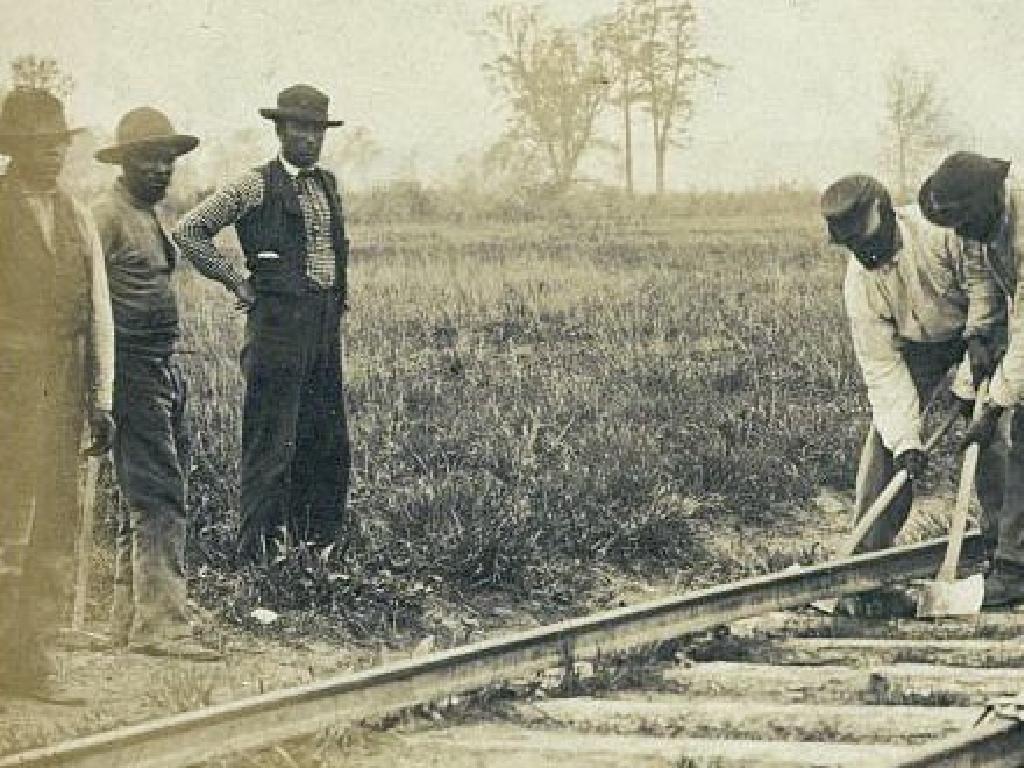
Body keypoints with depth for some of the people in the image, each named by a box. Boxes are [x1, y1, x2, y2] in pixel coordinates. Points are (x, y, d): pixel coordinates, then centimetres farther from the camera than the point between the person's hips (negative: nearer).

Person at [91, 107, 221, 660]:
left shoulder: (150, 216, 19)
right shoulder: (108, 214, -10)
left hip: (164, 372, 10)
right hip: (132, 371, -10)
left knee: (143, 498, 13)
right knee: (158, 498, -13)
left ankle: (128, 620, 19)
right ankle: (160, 624, -15)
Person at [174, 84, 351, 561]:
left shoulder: (328, 184, 15)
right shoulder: (257, 186, -6)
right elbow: (189, 231, -8)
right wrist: (236, 283, -6)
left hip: (327, 321, 7)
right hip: (279, 320, -7)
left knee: (329, 442, 9)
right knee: (273, 441, -7)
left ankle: (319, 546, 18)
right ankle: (255, 550, -3)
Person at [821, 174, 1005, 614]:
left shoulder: (940, 228, -35)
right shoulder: (860, 285, -24)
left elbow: (982, 277, -18)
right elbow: (883, 371, -23)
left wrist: (980, 335, -27)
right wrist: (906, 440, -28)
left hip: (984, 327, -2)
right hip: (919, 345, 2)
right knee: (886, 441, -9)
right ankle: (868, 555, -4)